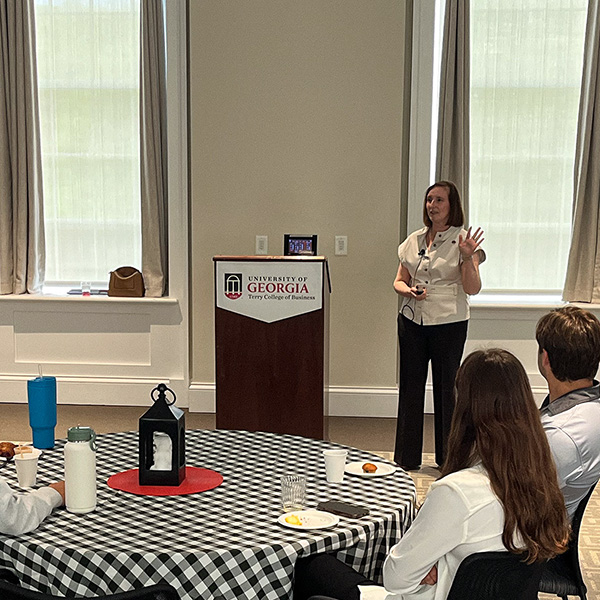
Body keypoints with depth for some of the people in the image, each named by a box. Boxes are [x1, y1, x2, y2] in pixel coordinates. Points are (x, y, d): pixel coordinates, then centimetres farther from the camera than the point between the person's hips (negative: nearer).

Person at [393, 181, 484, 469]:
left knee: (446, 388, 2)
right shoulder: (414, 240, 10)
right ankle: (407, 458, 19)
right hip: (412, 322, 4)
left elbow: (472, 289, -9)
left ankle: (449, 459, 17)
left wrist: (468, 258, -23)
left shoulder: (462, 240, -3)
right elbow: (399, 281, 15)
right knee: (410, 386, 7)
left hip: (449, 324, -4)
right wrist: (409, 290, -7)